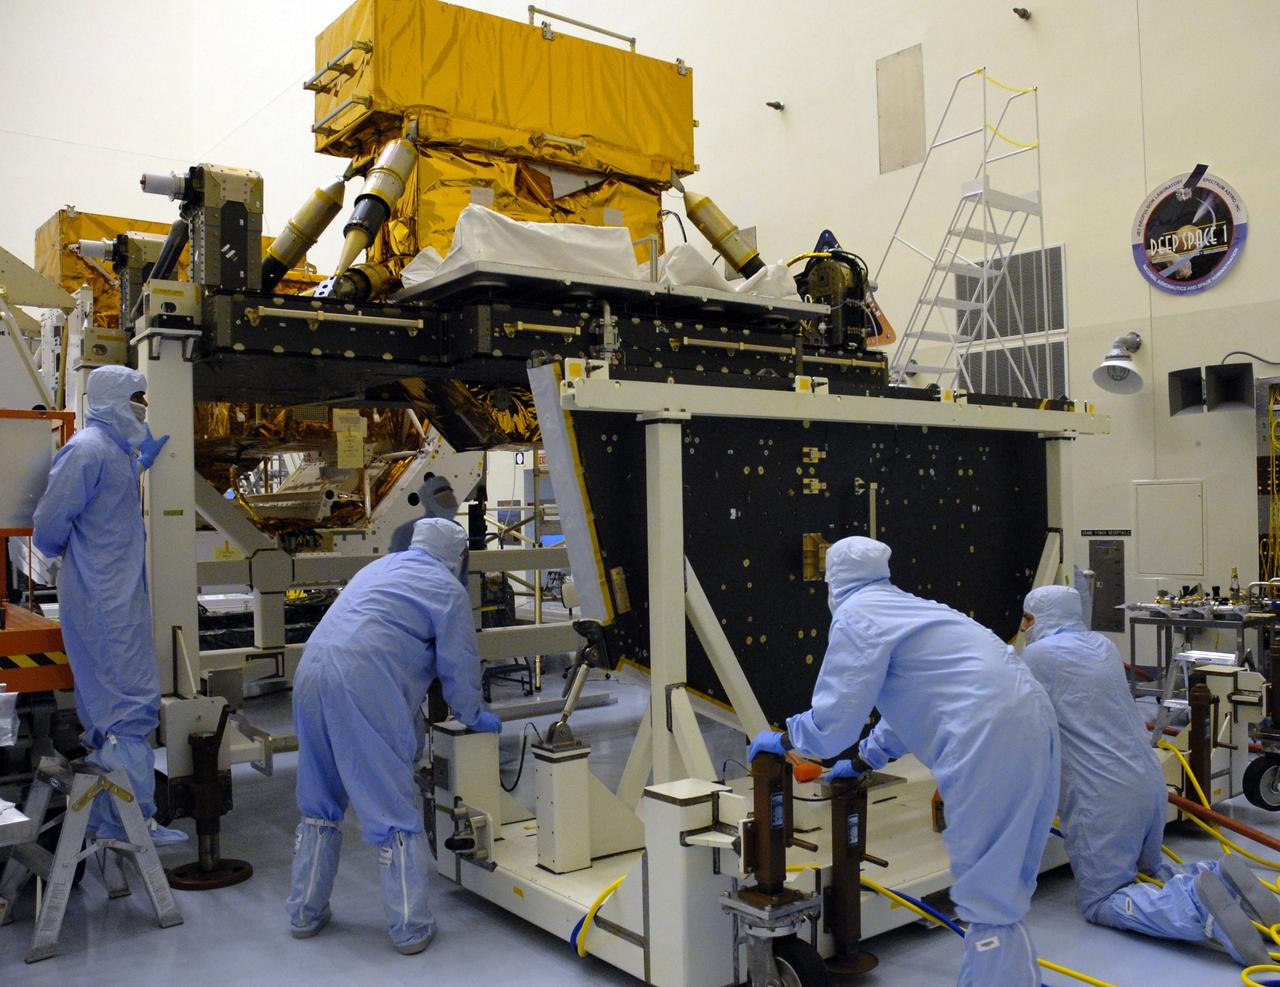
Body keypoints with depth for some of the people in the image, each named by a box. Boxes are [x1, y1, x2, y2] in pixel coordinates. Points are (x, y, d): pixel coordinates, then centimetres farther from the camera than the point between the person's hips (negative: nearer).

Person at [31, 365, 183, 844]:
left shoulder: (115, 448, 14)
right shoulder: (88, 449, -15)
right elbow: (48, 528, -15)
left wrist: (144, 458, 16)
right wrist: (67, 554, 2)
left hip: (117, 596, 10)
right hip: (105, 602, -10)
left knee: (106, 705, 15)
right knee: (130, 703, -7)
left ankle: (103, 818, 26)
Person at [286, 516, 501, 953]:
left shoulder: (376, 568, 28)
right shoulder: (446, 589, 5)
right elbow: (458, 666, 6)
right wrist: (473, 716, 24)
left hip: (310, 677, 8)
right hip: (364, 692, -7)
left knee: (319, 805, 20)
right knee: (394, 808, 2)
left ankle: (306, 913, 30)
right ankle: (410, 927, 8)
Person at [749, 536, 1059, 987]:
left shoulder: (857, 616, -2)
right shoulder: (906, 607, 26)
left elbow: (832, 724, -5)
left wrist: (782, 738, 14)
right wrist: (861, 762, 43)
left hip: (989, 741, -9)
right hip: (1031, 725, 9)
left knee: (988, 894, -2)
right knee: (1002, 884, 19)